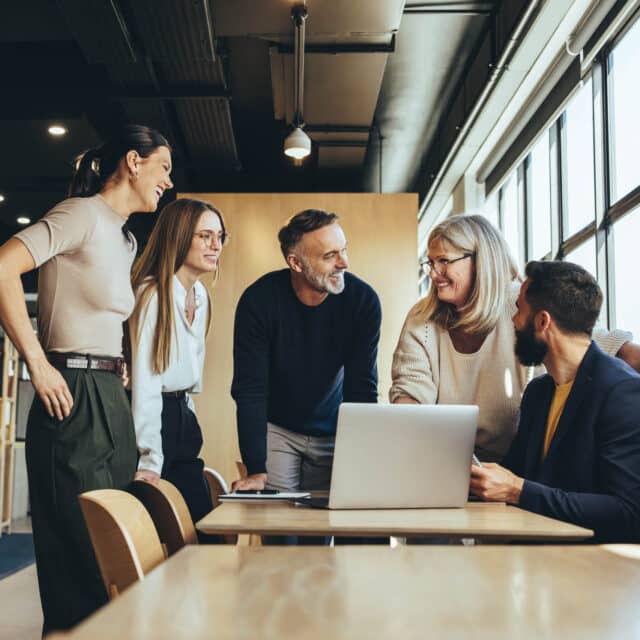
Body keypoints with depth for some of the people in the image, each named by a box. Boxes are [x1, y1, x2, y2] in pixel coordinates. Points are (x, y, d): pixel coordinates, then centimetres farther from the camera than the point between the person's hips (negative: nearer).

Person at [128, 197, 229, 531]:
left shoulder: (201, 295, 10)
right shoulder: (153, 295, -16)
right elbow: (145, 379, -20)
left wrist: (187, 421, 14)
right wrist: (150, 460, -22)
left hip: (182, 417, 8)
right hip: (152, 416, -8)